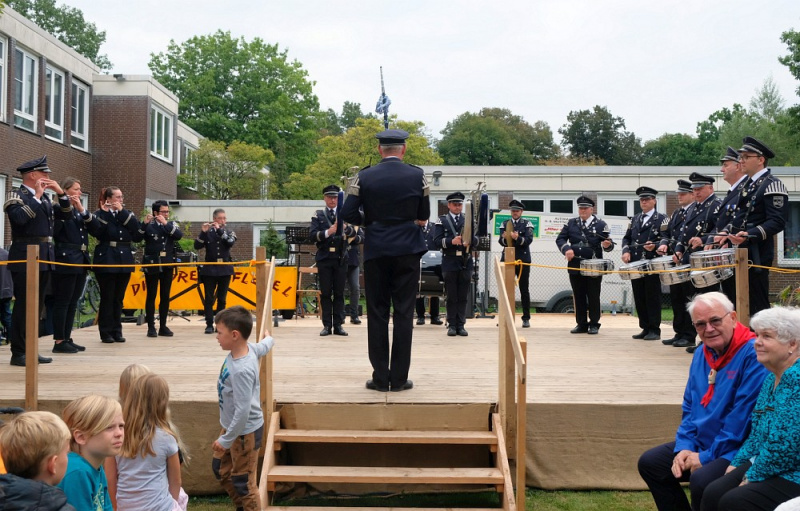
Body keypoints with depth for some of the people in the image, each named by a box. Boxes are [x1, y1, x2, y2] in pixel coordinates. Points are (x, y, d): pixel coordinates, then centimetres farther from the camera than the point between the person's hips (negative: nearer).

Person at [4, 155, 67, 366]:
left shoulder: (43, 197, 16)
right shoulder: (16, 195, -6)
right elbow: (19, 218, -24)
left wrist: (60, 192, 6)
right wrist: (37, 196, -17)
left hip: (44, 258, 8)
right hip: (25, 257, -8)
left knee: (37, 305, 11)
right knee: (23, 305, -5)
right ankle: (18, 353, 0)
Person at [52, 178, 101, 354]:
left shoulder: (80, 211, 17)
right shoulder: (59, 209, -4)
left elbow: (96, 229, 4)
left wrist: (83, 211, -9)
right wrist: (65, 200, -32)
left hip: (81, 260, 7)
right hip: (65, 260, -7)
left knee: (73, 302, 10)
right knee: (62, 301, -5)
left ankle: (68, 339, 16)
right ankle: (59, 342, -1)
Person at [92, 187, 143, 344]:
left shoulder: (127, 214, 13)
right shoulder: (100, 214, 0)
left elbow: (138, 234, -4)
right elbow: (98, 232, -17)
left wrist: (122, 212, -7)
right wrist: (105, 212, -16)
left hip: (124, 261, 4)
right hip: (106, 261, -4)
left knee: (119, 298, 9)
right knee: (107, 298, -1)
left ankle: (117, 331, 14)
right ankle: (106, 332, 5)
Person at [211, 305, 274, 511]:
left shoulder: (241, 370, -34)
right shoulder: (248, 347, -9)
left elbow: (243, 411, -32)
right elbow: (264, 346, 16)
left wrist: (226, 439, -21)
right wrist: (268, 338, 40)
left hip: (245, 431, -10)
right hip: (232, 425, 10)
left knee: (243, 482, 5)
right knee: (221, 470, 25)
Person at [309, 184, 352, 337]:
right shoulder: (318, 215, 5)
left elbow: (352, 231, -5)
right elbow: (312, 235, -6)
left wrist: (345, 227, -28)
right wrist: (328, 232, -22)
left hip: (340, 258, 1)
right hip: (324, 258, -1)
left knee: (339, 293, 3)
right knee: (325, 293, 1)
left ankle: (338, 325, 6)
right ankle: (327, 325, 4)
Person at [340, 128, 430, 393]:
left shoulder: (364, 177, -2)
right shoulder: (417, 175, -1)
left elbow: (348, 214, -6)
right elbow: (424, 216, 5)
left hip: (376, 252, 0)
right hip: (407, 251, 0)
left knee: (377, 314, 6)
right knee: (404, 314, 4)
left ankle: (380, 377, 8)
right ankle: (399, 378, 5)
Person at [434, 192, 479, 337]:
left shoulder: (468, 220, 14)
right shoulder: (442, 221, 6)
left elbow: (476, 239, 6)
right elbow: (437, 241, -4)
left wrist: (470, 241, -17)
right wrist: (451, 241, -19)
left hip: (466, 263, 2)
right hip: (450, 263, -2)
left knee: (463, 296, 3)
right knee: (451, 296, 1)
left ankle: (460, 325, 9)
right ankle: (452, 325, 8)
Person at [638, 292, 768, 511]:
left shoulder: (753, 353, -19)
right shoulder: (702, 353, 8)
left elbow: (743, 416, -23)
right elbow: (689, 407, 14)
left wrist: (707, 457, -18)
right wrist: (684, 447, -1)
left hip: (738, 450, -8)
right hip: (701, 444, 9)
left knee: (701, 480, -32)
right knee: (649, 463, 6)